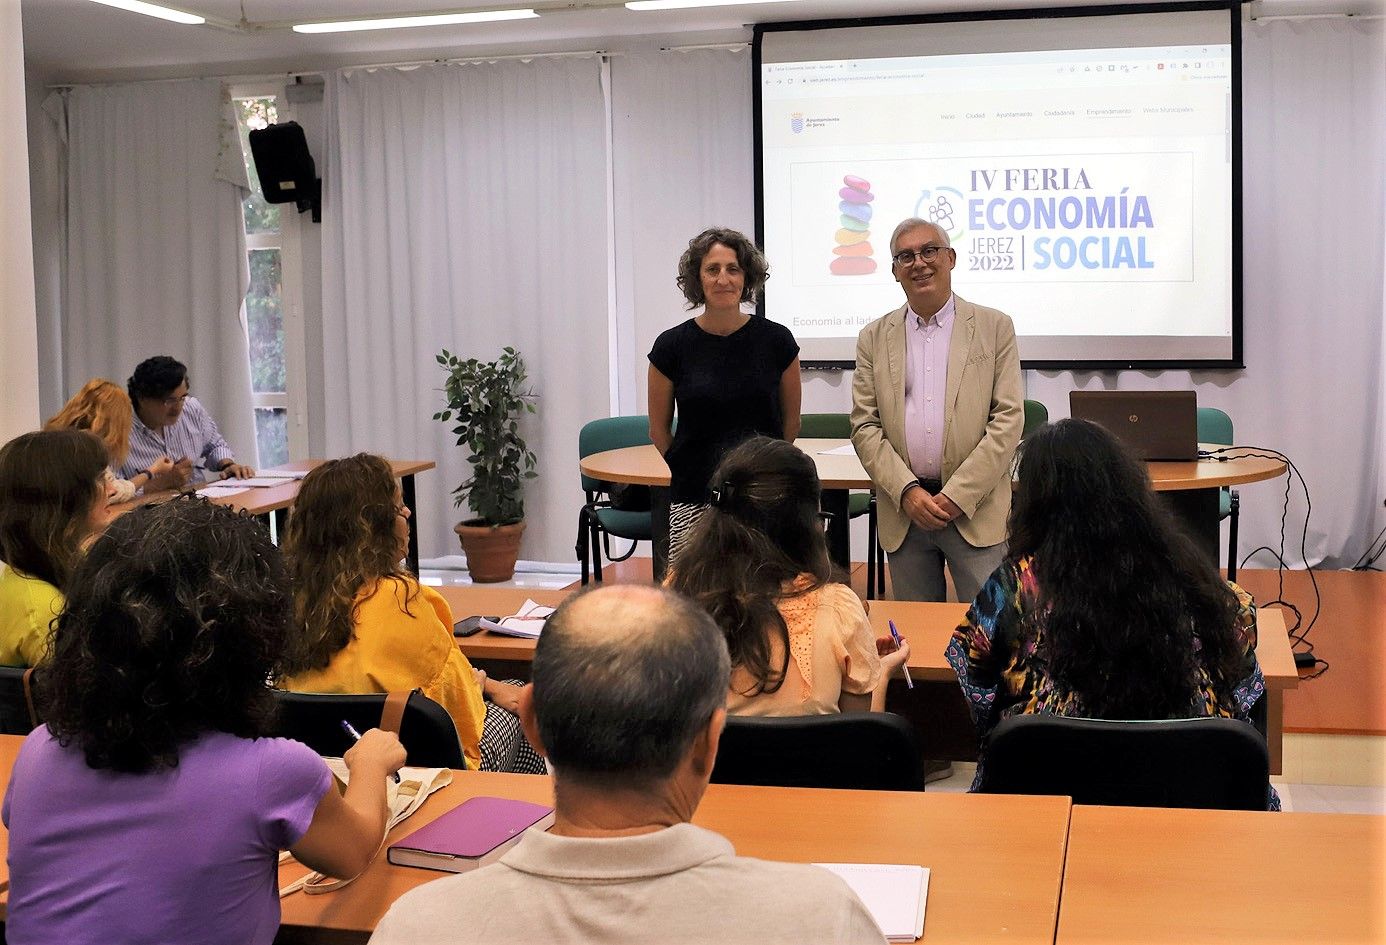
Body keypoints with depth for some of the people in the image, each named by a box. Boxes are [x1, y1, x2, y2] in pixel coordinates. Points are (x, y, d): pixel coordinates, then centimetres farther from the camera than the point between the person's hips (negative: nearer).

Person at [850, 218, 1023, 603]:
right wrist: (907, 491, -9)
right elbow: (864, 427, 5)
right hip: (903, 511, 2)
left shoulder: (994, 328, 4)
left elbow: (1008, 420, -3)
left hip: (976, 511, -2)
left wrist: (958, 495, -11)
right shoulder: (875, 338, 9)